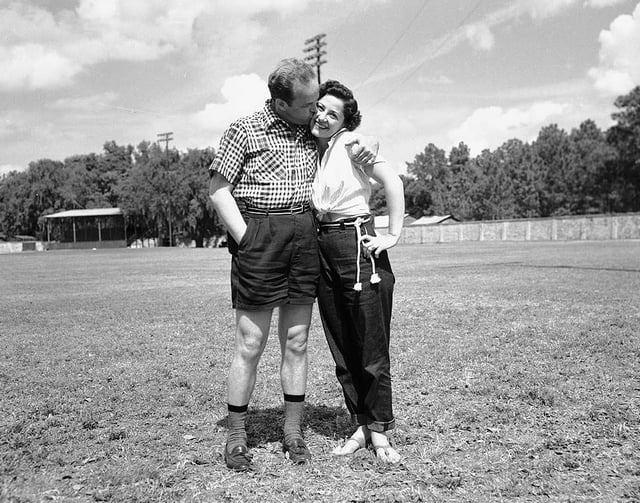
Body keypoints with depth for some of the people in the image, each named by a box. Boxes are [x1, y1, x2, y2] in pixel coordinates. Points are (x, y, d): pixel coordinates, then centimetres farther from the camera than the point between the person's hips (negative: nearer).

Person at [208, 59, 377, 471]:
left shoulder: (314, 134, 14)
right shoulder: (244, 130, 1)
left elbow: (348, 127, 29)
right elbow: (218, 187, -1)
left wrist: (368, 145, 4)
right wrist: (244, 238, -10)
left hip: (306, 236, 4)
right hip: (259, 235, -4)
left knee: (296, 340, 8)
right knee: (250, 343, -1)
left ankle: (293, 432, 19)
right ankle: (236, 435, 13)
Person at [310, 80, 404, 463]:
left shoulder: (352, 143, -5)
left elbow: (393, 182, -13)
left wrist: (393, 235, -14)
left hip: (358, 247, -6)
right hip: (321, 250, 7)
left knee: (372, 346, 0)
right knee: (341, 349, 10)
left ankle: (380, 430, 15)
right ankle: (362, 425, 23)